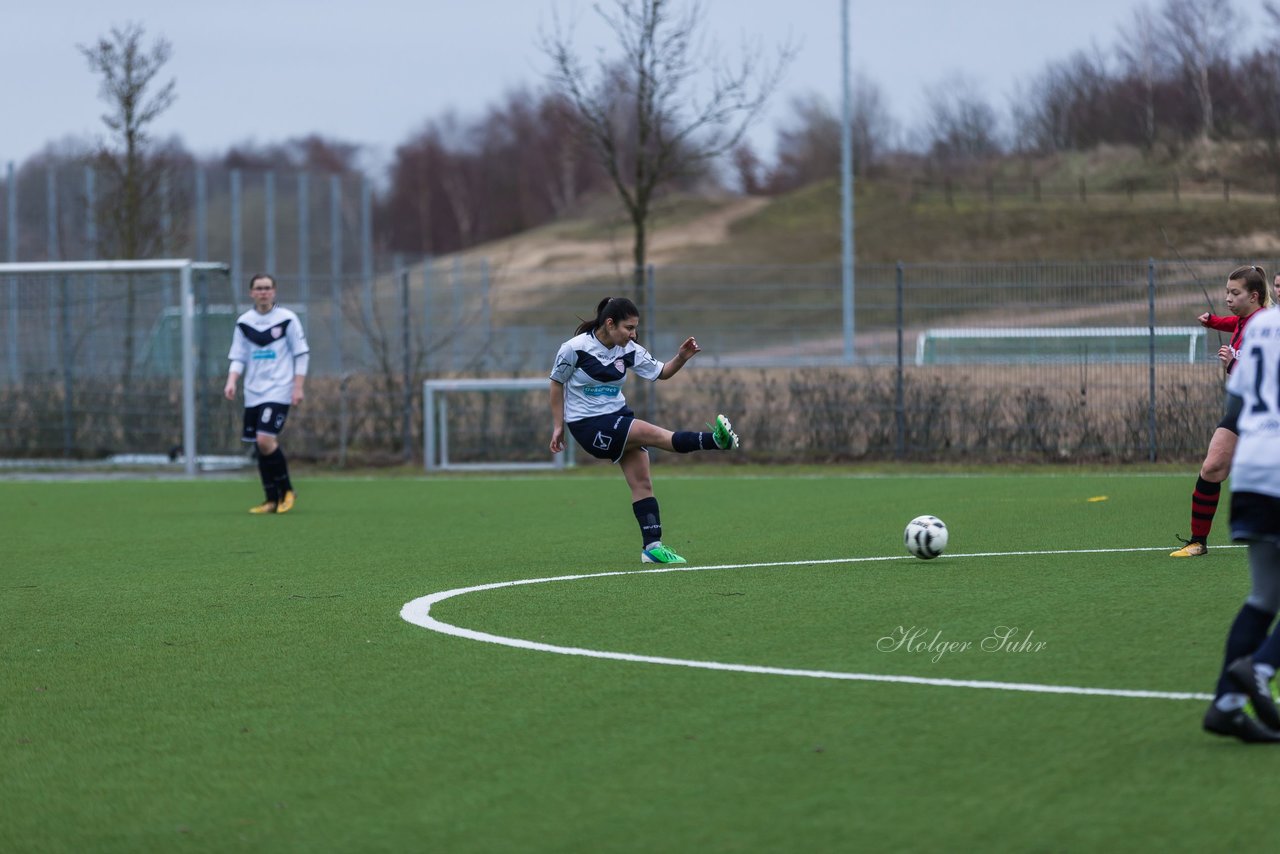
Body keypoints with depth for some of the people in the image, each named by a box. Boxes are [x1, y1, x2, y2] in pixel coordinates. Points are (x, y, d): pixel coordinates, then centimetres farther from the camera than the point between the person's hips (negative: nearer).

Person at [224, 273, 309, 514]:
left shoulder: (287, 318, -2)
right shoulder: (243, 322, 7)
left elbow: (301, 354, 0)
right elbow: (238, 357, 9)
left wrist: (298, 387, -6)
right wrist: (231, 381, -8)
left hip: (278, 391, -4)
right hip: (253, 394, 4)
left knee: (265, 440, -18)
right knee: (262, 448, 4)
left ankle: (286, 491, -1)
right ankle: (272, 500, 15)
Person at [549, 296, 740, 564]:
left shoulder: (629, 350, -1)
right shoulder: (574, 348, -15)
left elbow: (661, 372, 9)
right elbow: (557, 383, -2)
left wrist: (681, 358, -12)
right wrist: (558, 426, 0)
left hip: (618, 415, 7)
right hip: (588, 425, -7)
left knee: (642, 482, -4)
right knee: (649, 432, -26)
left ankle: (652, 546, -2)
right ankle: (715, 440, -37)